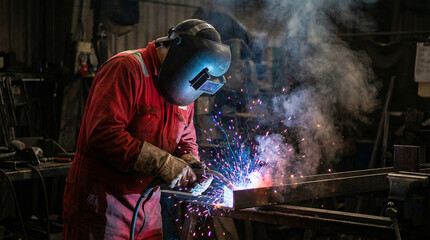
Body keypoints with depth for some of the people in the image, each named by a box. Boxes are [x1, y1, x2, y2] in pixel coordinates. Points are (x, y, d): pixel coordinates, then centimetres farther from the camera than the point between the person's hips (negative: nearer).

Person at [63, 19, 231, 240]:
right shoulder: (127, 68, -16)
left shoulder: (182, 92, 11)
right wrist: (163, 164, -25)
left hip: (147, 205, 8)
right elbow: (104, 133, -26)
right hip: (104, 204, -8)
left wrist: (191, 167, -3)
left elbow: (186, 141, 21)